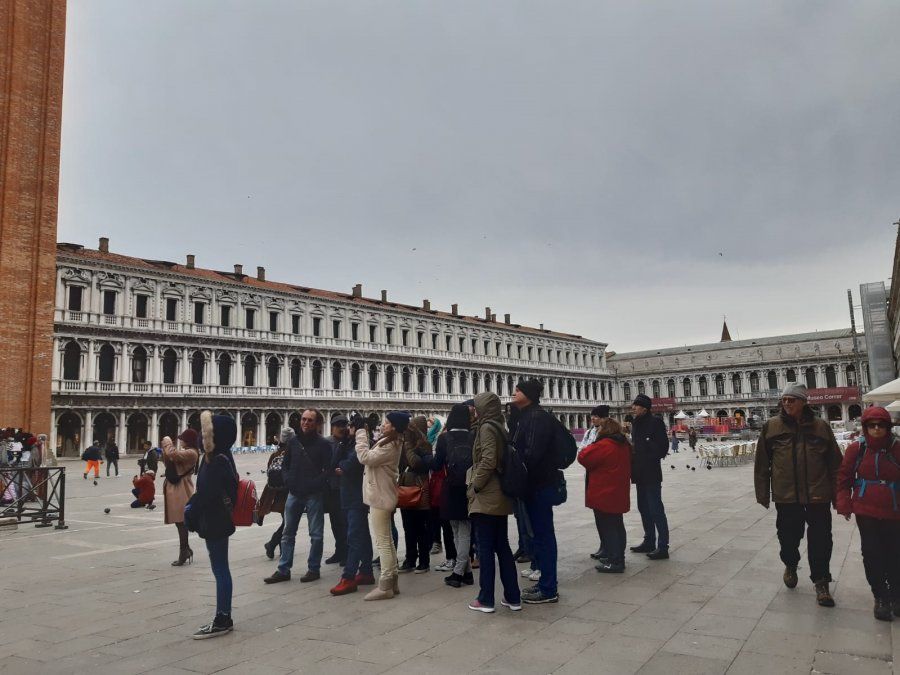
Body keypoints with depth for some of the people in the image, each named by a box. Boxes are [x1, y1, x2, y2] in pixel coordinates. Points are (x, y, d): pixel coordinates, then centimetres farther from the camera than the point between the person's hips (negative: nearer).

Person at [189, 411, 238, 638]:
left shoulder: (218, 461, -20)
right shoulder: (217, 457, 10)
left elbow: (208, 493, -23)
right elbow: (204, 489, 15)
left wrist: (190, 509, -9)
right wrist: (192, 505, 3)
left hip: (215, 522, -10)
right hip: (215, 520, 10)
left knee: (220, 570, -2)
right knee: (221, 570, 15)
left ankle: (222, 621, 7)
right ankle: (223, 619, 24)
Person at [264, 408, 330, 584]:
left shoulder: (323, 444, -5)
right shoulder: (293, 442, 10)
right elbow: (285, 465, 16)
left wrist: (316, 484, -15)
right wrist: (288, 481, 2)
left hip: (314, 495, -5)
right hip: (294, 493, 5)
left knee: (316, 534, 3)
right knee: (288, 533, 9)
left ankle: (313, 569, 14)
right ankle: (283, 570, 17)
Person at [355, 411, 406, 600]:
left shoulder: (389, 446, -20)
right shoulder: (391, 442, 12)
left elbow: (365, 457, -24)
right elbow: (370, 457, 12)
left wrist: (360, 433, -17)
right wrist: (362, 433, 6)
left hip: (381, 497, -11)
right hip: (382, 496, 11)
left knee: (382, 542, -6)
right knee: (387, 540, 15)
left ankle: (385, 586, -2)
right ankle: (392, 581, 22)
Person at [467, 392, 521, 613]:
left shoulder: (487, 427, -13)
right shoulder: (499, 427, 12)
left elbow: (488, 461, -21)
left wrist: (475, 485, -10)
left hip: (486, 497, -8)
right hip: (500, 497, 8)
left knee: (485, 548, 0)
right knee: (502, 546, 13)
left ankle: (485, 599, 9)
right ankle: (512, 597, 18)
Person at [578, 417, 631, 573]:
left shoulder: (603, 445, -21)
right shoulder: (624, 445, 9)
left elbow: (584, 458, -20)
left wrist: (584, 450, 2)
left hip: (604, 496, -9)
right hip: (618, 495, 9)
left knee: (606, 527, -2)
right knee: (617, 525, 17)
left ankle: (614, 561, 0)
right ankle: (618, 557, 28)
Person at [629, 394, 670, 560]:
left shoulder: (655, 422, -11)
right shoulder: (636, 423, 13)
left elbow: (662, 448, -14)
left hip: (651, 473, -9)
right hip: (640, 473, 9)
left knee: (656, 509, -6)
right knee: (644, 508, 16)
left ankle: (663, 547, -1)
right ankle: (649, 542, 27)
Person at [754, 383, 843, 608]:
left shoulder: (821, 427, 1)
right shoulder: (771, 426, 0)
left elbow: (835, 463, 5)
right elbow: (762, 463, 3)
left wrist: (838, 494, 4)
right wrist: (762, 494, 3)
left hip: (818, 496, 0)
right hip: (786, 496, 1)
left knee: (820, 541, 3)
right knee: (788, 537, 12)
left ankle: (821, 582, 19)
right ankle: (790, 565, 41)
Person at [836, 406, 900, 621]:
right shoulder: (856, 449, -3)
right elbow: (844, 478, 5)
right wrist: (844, 505, 0)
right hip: (866, 512, 0)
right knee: (872, 555, 1)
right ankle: (881, 598, 16)